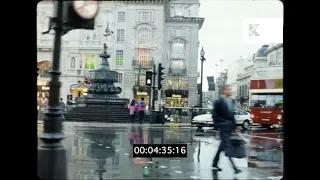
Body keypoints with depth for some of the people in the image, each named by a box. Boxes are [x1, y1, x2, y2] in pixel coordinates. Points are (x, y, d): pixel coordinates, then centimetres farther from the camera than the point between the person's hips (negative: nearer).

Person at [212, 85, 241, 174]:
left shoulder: (231, 101, 11)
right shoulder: (219, 102, -9)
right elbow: (214, 115, -8)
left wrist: (234, 124, 11)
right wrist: (218, 125, -15)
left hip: (229, 127, 8)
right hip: (223, 127, -8)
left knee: (223, 145, 15)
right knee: (227, 146, -11)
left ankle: (215, 164, 27)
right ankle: (234, 167, -14)